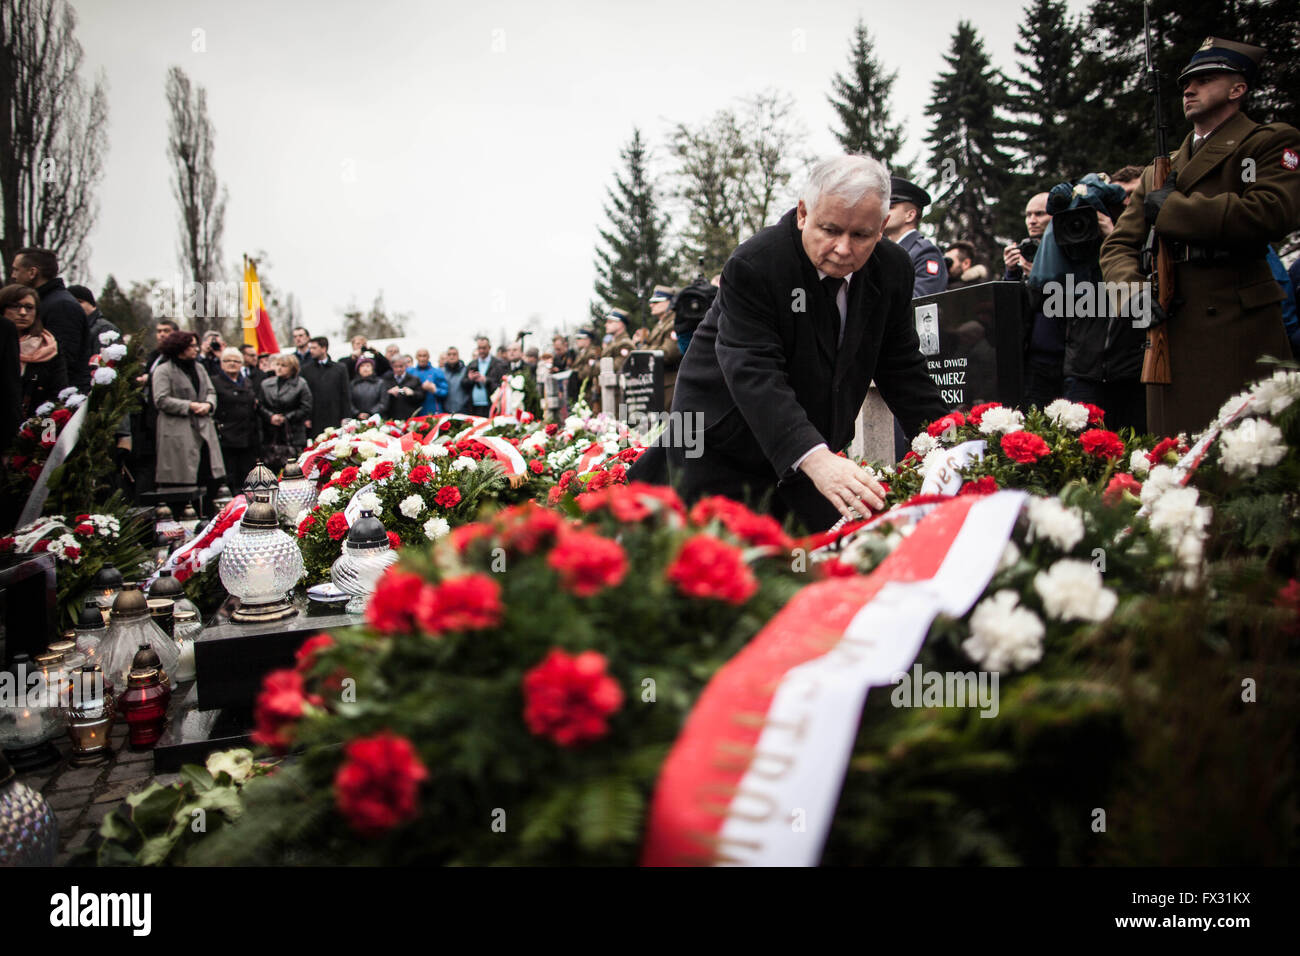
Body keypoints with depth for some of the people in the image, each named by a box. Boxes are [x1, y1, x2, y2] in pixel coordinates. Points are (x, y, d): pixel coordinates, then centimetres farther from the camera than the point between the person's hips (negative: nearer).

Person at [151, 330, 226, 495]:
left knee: (210, 479, 1)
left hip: (203, 430, 6)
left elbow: (211, 391, 20)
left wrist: (208, 404, -3)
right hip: (177, 433, -6)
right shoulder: (163, 370, -5)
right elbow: (161, 400, -12)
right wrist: (190, 406, -13)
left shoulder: (199, 367, 16)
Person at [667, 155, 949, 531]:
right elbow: (754, 375, -33)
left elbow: (902, 370, 4)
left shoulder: (893, 271, -4)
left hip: (817, 453, 5)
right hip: (722, 452, -5)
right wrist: (816, 459, -46)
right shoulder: (752, 266, -23)